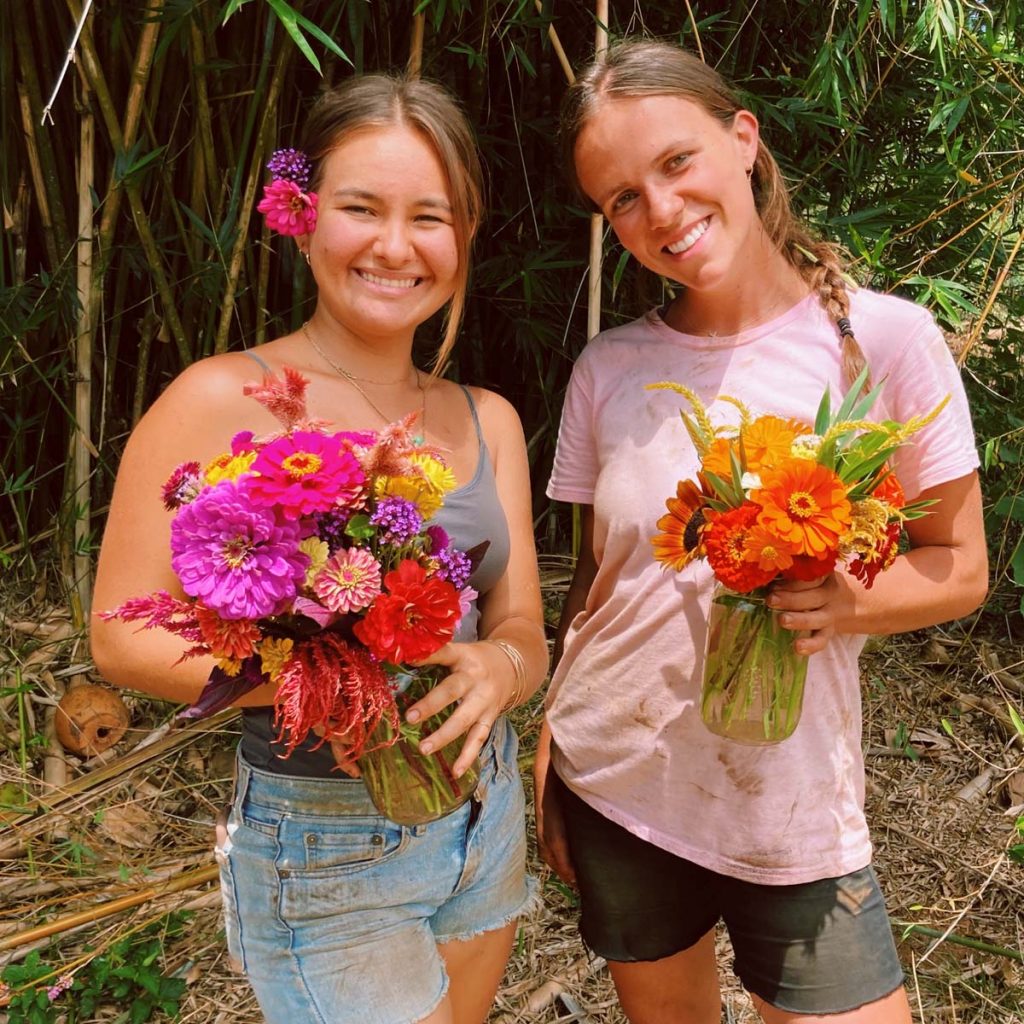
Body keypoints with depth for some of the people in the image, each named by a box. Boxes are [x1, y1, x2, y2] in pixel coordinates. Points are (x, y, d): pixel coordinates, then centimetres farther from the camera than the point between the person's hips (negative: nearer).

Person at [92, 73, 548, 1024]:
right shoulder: (221, 400, -14)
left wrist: (494, 669, -21)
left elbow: (522, 630, 2)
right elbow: (123, 638, -12)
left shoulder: (487, 420, 2)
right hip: (320, 842, -5)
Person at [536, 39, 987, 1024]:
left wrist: (852, 603, -24)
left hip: (794, 812, -2)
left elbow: (959, 567, -3)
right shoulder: (608, 369, -3)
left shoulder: (884, 338, -10)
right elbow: (593, 585, 6)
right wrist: (547, 766, 5)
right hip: (610, 786, 2)